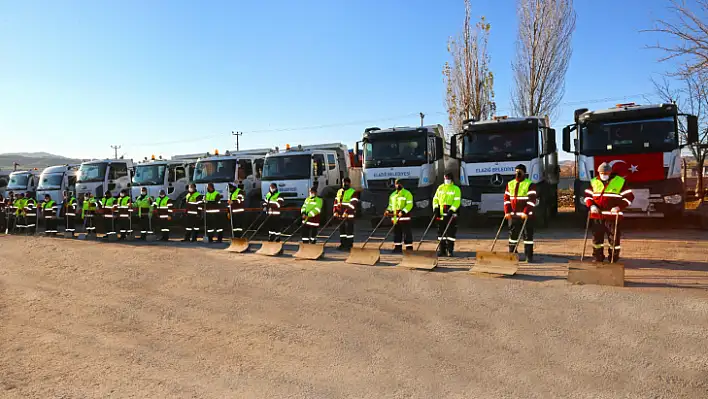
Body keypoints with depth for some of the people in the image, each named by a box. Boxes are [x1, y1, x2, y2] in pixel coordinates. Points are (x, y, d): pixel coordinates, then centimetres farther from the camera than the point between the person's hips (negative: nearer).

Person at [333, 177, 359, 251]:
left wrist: (347, 212, -25)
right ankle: (342, 244, 19)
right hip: (340, 215, 7)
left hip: (349, 215, -6)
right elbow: (336, 202, 17)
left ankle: (349, 245, 0)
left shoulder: (353, 192, -6)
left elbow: (353, 204, -16)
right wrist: (336, 211, 4)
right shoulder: (339, 192, 16)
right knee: (342, 229, 11)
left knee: (349, 230, -5)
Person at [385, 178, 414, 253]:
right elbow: (390, 205, 25)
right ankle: (398, 248, 19)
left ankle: (409, 248, -3)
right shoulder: (392, 194, 19)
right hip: (395, 217, 7)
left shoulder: (407, 193, -3)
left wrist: (403, 211, -25)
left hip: (404, 217, -7)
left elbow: (409, 205, -12)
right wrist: (388, 210, 5)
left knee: (407, 233, -6)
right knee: (397, 233, 11)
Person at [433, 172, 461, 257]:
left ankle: (450, 250, 1)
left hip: (451, 213, -4)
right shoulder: (440, 188, 14)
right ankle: (442, 249, 13)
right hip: (441, 213, 4)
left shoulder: (456, 189, 1)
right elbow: (435, 198, 14)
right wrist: (435, 208, -2)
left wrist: (451, 210, -20)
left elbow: (457, 201, -8)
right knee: (441, 232, 6)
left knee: (451, 232, -4)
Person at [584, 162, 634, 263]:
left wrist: (619, 207, -12)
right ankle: (597, 257, 17)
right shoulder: (594, 182, 11)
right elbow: (587, 195, 18)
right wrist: (591, 205, -1)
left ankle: (613, 259, 12)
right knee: (597, 236, 6)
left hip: (612, 216, -3)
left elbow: (629, 197, 2)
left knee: (614, 237, 1)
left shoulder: (620, 182, 1)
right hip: (597, 215, 3)